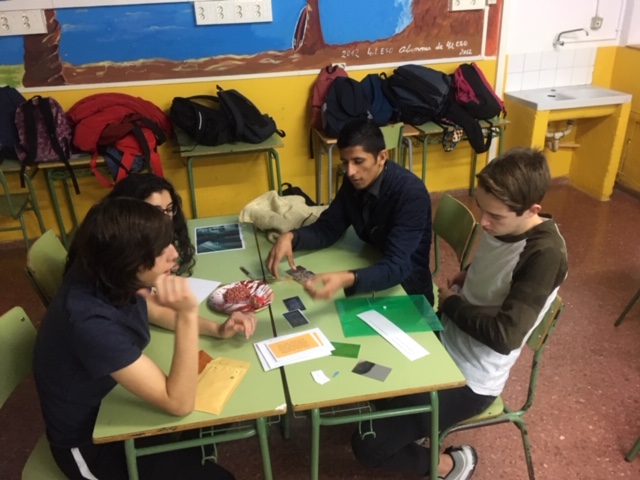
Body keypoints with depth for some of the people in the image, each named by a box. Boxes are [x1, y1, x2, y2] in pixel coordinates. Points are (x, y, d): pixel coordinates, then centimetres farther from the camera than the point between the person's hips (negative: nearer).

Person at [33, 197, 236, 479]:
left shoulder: (108, 281, -14)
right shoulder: (92, 323, -37)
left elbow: (149, 311, 8)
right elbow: (179, 403, -33)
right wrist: (187, 314, -43)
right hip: (89, 442, -7)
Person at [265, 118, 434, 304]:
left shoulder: (411, 193, -26)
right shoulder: (355, 181, -7)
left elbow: (396, 267, -34)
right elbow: (327, 228, -2)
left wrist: (346, 279, -51)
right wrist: (290, 237, -22)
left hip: (406, 286, -5)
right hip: (372, 269, 6)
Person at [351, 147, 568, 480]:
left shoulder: (545, 254, -27)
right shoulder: (501, 223, -3)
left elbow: (505, 335, -31)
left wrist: (451, 302, -16)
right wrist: (464, 278, -1)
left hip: (471, 378, -8)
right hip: (445, 338, 8)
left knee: (367, 445, -8)